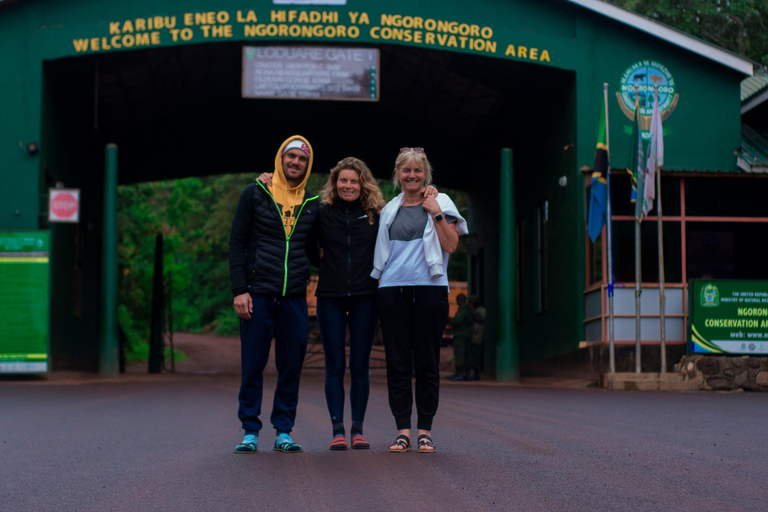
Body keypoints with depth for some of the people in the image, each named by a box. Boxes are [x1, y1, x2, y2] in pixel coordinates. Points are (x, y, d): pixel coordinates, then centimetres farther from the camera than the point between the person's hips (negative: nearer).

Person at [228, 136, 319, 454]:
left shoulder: (313, 203, 11)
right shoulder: (255, 194, 4)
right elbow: (237, 242, 1)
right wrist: (240, 290, -7)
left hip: (295, 297, 3)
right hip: (258, 295, -2)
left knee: (291, 368, 3)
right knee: (252, 365, -1)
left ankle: (284, 431, 12)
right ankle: (250, 431, 8)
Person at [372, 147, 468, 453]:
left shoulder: (439, 203, 7)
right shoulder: (390, 209, 18)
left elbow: (451, 245, -3)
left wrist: (436, 214, -9)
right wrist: (379, 283, 13)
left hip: (429, 289, -3)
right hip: (392, 290, 3)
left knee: (427, 363, -1)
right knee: (397, 363, 0)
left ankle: (425, 430, 5)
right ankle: (402, 431, 5)